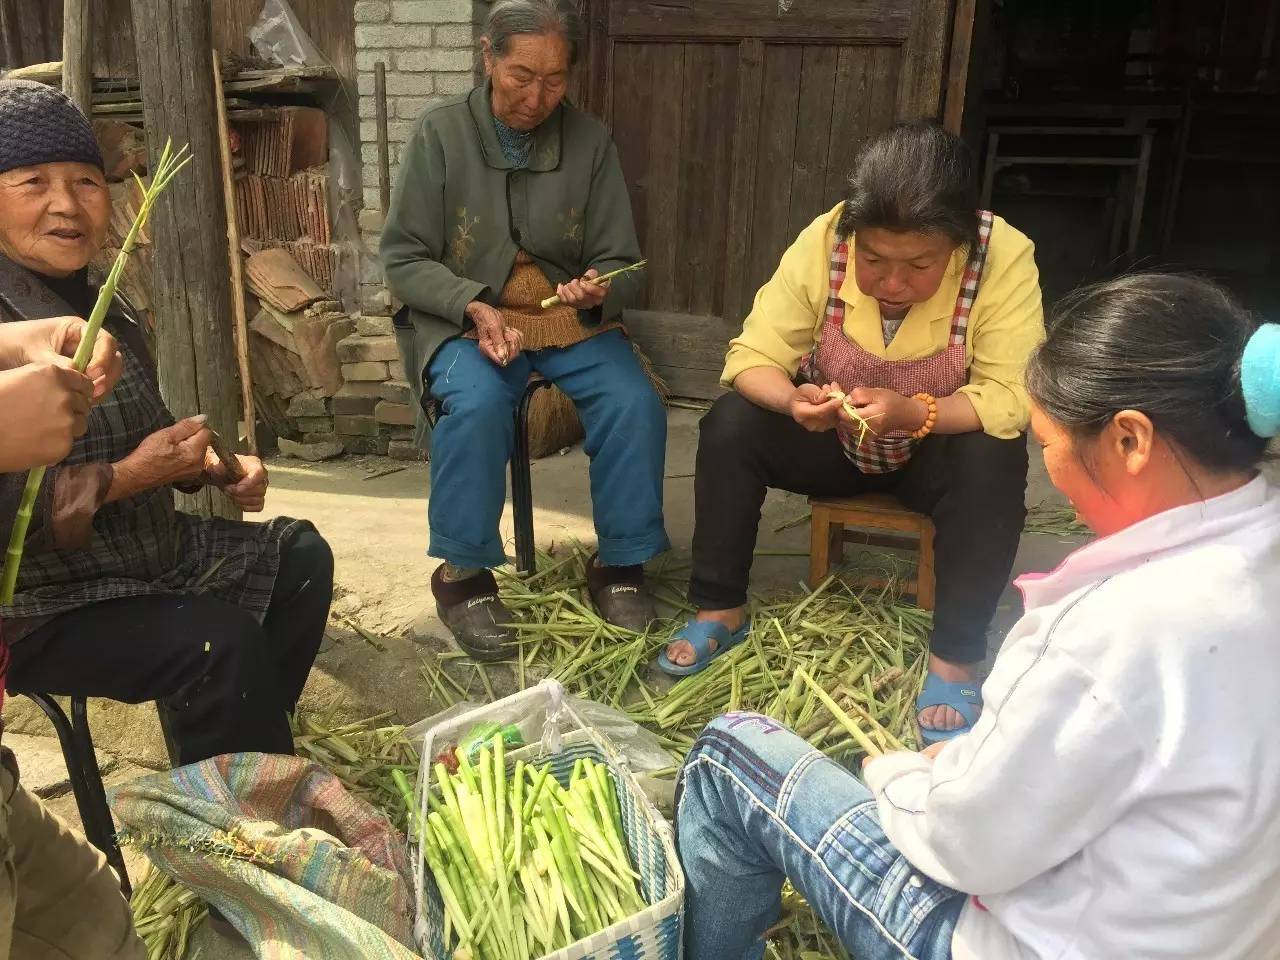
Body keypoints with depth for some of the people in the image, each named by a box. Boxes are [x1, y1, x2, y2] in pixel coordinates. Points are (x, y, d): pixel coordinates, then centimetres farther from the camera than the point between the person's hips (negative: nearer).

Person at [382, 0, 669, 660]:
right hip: (465, 318, -2)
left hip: (570, 319, 2)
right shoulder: (440, 134, -6)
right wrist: (476, 307, -21)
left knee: (636, 404, -24)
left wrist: (598, 291, -21)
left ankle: (619, 563, -3)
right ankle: (464, 572, -12)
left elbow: (620, 264, 3)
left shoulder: (591, 142, 0)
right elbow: (403, 259, -4)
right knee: (475, 405, -33)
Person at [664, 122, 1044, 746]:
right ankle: (720, 611, -7)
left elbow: (1010, 398, -29)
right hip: (833, 439, 2)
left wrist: (913, 412, -46)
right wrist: (792, 401, -42)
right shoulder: (823, 241, -21)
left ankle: (955, 659, -18)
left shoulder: (1004, 256, -26)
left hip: (934, 452, -1)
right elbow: (752, 357, -20)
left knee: (995, 462, -33)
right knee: (730, 424, -21)